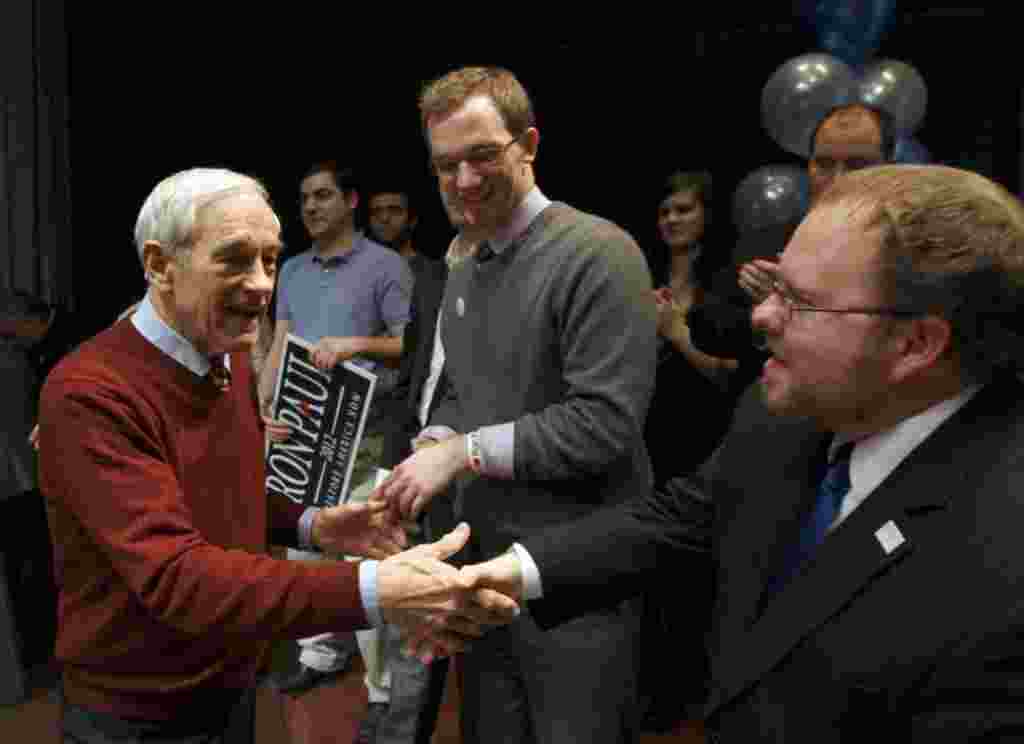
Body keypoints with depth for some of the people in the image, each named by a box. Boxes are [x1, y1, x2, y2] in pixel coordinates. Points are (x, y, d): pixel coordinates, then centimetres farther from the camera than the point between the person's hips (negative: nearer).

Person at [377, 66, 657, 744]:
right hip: (486, 562, 7)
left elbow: (606, 420, -23)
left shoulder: (598, 254, -16)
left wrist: (466, 451, -19)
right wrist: (432, 448, -2)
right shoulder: (463, 271, 11)